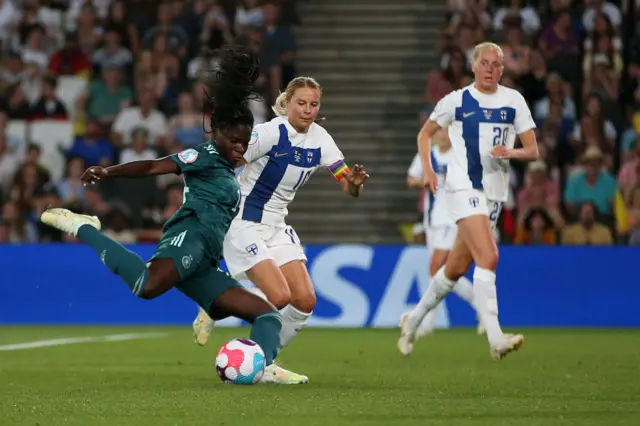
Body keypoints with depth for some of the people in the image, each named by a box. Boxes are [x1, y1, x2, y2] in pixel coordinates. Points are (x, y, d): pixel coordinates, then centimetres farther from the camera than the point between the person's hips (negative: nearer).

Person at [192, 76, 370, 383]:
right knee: (279, 297, -20)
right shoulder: (270, 133, -19)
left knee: (305, 301, -5)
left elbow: (349, 188, 0)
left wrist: (355, 183, -24)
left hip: (276, 226, 7)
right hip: (243, 223, -7)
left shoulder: (320, 139, -1)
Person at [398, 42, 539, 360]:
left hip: (495, 192, 5)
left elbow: (533, 150, 7)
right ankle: (495, 338, -29)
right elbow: (425, 133, 14)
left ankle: (413, 320, 32)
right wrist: (427, 168, -1)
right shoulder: (456, 101, 2)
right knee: (488, 256, -23)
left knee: (457, 268, 12)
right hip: (463, 187, -5)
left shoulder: (513, 101, 7)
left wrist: (510, 152, -14)